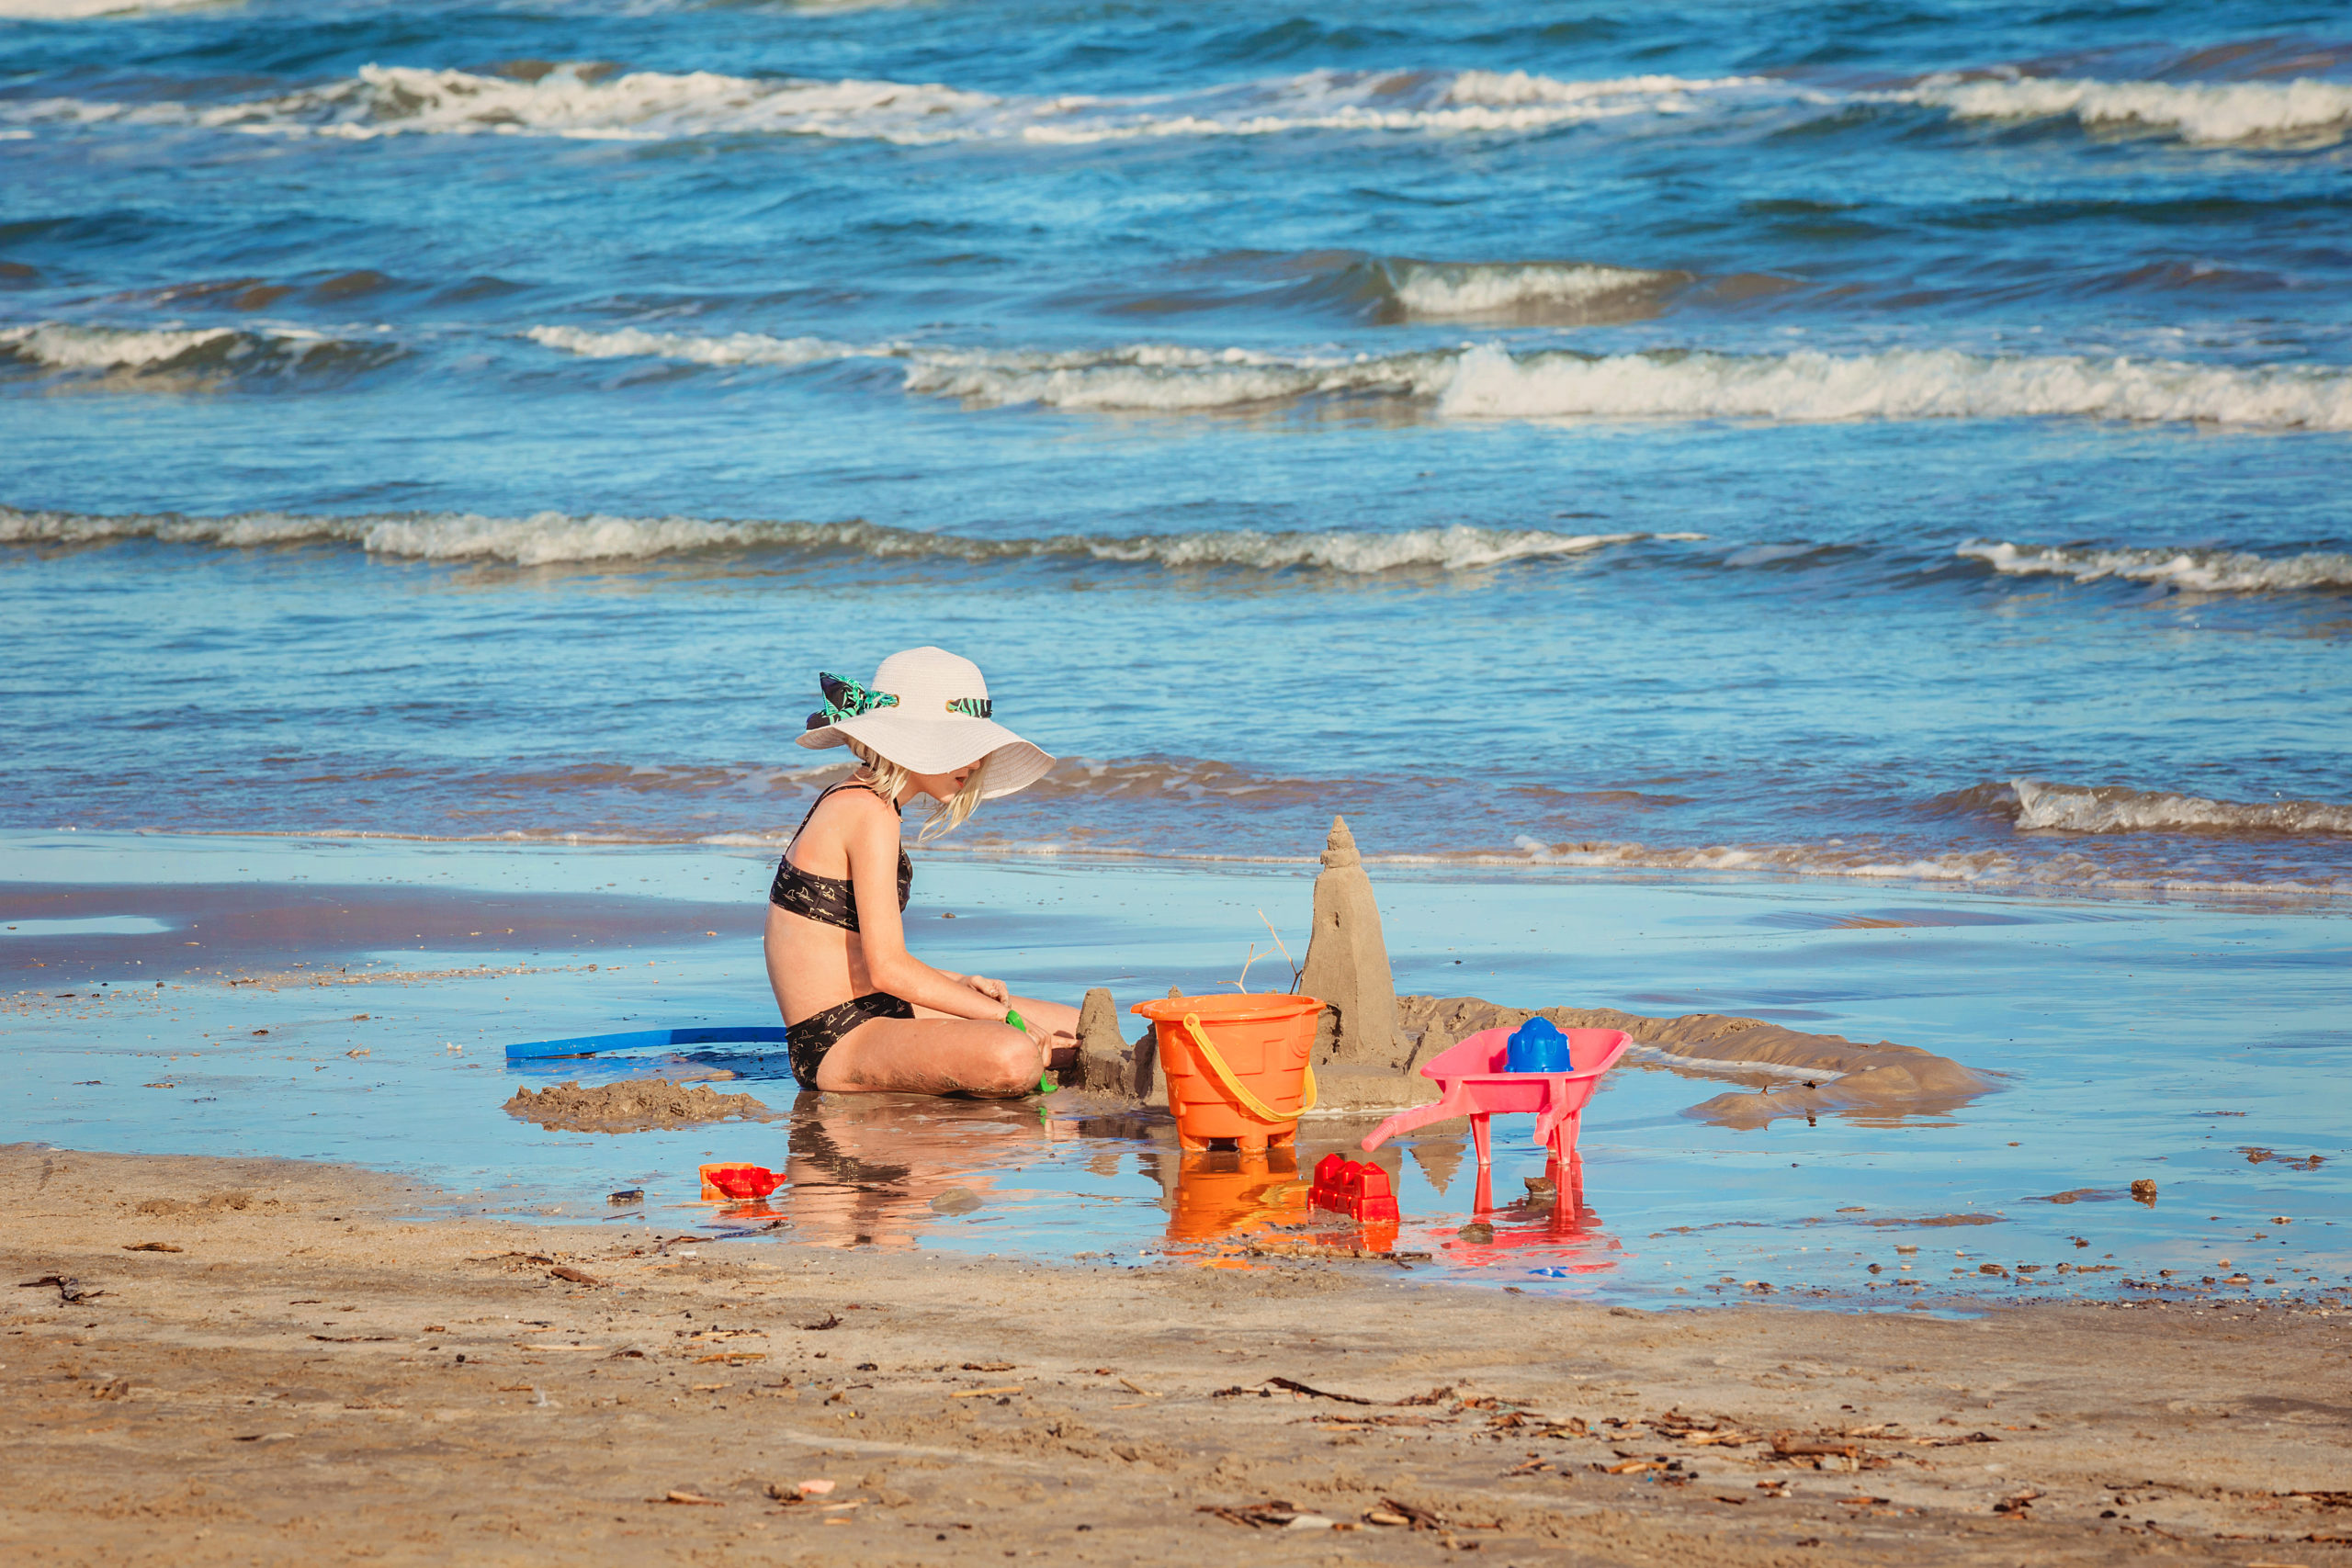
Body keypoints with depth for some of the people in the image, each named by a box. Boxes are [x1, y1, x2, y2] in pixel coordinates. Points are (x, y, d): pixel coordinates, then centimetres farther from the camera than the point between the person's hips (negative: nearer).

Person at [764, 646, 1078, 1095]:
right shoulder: (869, 814, -17)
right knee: (1012, 1059, -31)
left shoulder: (850, 805, 14)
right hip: (837, 1044, -10)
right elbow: (887, 969, -23)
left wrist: (958, 985, 5)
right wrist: (1002, 1014, -16)